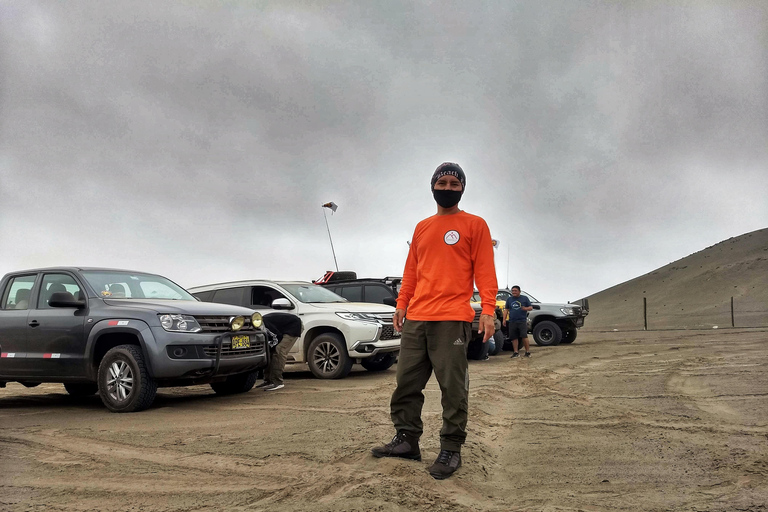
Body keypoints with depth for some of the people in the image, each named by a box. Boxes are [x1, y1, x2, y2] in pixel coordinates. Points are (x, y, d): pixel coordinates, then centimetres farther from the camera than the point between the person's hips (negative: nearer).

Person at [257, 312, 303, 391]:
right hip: (283, 329, 10)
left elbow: (278, 338, -23)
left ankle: (278, 382, -20)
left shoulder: (263, 324, -28)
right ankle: (268, 381, 9)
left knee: (279, 351, -22)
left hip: (294, 326, -10)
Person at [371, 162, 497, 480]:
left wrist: (488, 311, -12)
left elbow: (484, 271, -2)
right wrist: (401, 305, 13)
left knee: (453, 387, -4)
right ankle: (406, 440, 15)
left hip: (453, 319, -5)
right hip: (415, 319, 6)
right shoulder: (421, 228, 21)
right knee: (406, 382, 6)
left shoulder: (474, 225, 5)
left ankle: (451, 449, 4)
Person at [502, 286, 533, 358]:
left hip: (522, 321, -3)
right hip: (512, 322, 3)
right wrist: (504, 319, 8)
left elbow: (531, 307, 7)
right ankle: (516, 352, 7)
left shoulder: (524, 298, 9)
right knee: (514, 337, 1)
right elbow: (506, 310, 17)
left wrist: (526, 308, -15)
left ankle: (528, 351, -4)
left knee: (524, 336, -12)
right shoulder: (509, 299, 17)